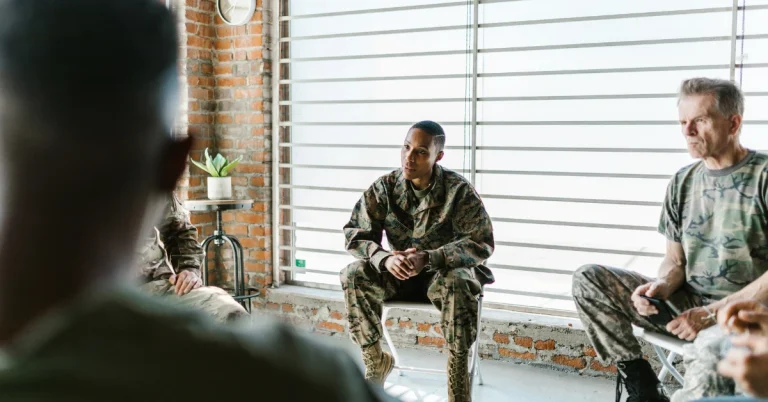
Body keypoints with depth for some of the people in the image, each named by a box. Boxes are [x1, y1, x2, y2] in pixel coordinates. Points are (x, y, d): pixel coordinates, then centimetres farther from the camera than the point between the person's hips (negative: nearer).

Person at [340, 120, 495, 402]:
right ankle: (375, 360, -6)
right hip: (399, 273, 3)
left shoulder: (459, 190, -18)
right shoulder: (385, 187, -9)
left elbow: (482, 243, -22)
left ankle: (458, 370, -25)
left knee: (457, 284, -37)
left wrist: (427, 258, -36)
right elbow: (355, 234, -9)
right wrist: (385, 259, -32)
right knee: (354, 275, -22)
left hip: (445, 270, -3)